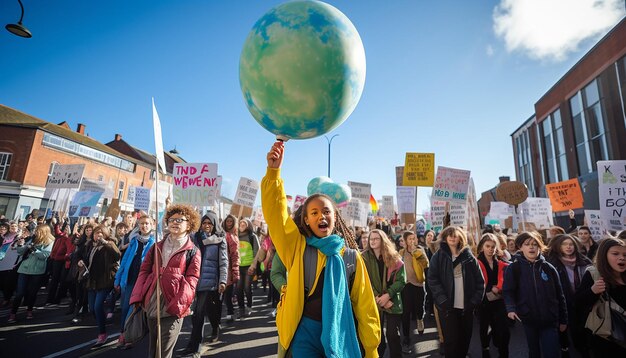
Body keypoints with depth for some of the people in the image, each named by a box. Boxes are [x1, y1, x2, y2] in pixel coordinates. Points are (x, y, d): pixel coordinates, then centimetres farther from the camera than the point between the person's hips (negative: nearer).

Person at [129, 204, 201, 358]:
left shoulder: (192, 251, -1)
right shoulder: (156, 247, 13)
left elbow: (191, 280, -6)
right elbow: (144, 271, 11)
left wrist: (179, 305, -16)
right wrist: (138, 297, 0)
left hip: (173, 307, -4)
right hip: (152, 305, 5)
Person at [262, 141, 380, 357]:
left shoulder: (351, 256, -2)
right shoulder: (298, 247, -3)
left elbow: (364, 305, 2)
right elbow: (276, 214, -14)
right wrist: (273, 171, -25)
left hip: (341, 335, 1)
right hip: (306, 333, 0)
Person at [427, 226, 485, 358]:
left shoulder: (469, 256, 5)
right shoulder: (438, 256, -2)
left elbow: (479, 280, 5)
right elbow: (432, 279, -7)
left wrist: (475, 300, -3)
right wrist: (443, 300, -14)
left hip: (467, 306, 3)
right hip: (448, 306, -2)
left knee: (465, 338, 14)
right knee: (451, 340, 3)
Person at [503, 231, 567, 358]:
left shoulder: (548, 268, 1)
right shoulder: (514, 268, -4)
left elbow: (559, 295, 7)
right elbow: (508, 291, -8)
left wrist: (563, 319, 8)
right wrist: (511, 308, -25)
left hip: (550, 320, 1)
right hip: (529, 319, 0)